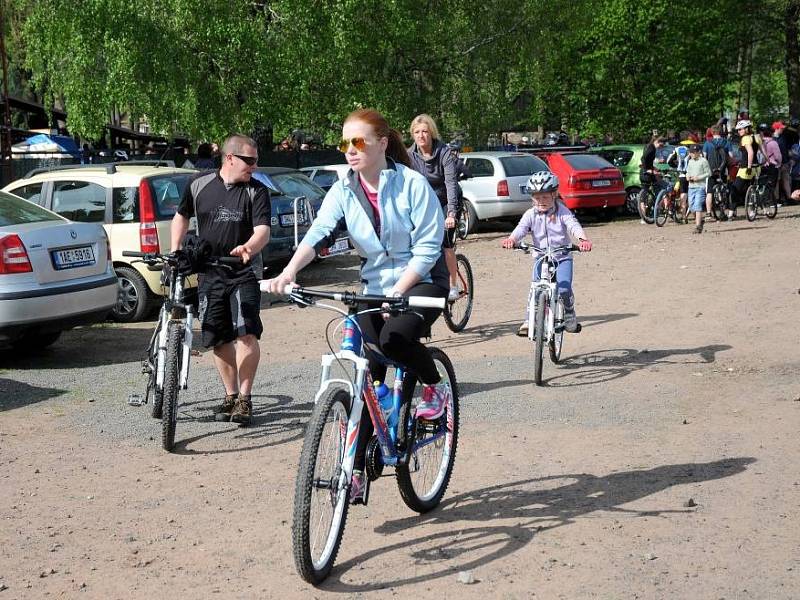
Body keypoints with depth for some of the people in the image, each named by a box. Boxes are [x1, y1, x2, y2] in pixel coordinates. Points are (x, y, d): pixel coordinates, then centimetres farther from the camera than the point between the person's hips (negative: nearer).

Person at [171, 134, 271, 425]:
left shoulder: (257, 191, -3)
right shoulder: (199, 185, 3)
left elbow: (263, 230, -14)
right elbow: (181, 216, 18)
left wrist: (247, 248, -34)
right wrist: (175, 249, 8)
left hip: (244, 272, -2)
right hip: (209, 273, 3)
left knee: (246, 334, -15)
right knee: (219, 340, 7)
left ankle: (244, 398, -4)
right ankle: (230, 395, 21)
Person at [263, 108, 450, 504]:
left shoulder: (411, 184, -14)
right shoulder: (344, 191, -1)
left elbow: (427, 247, -17)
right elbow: (318, 233, -15)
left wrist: (397, 291, -27)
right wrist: (289, 272, -33)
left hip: (422, 282, -4)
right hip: (374, 286, 4)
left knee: (394, 337, -33)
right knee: (368, 376, -4)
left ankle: (437, 387, -2)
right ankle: (356, 469, 2)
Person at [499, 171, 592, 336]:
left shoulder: (562, 211, -6)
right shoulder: (530, 214, -1)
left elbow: (573, 225, -22)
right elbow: (521, 228, -17)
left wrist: (582, 239, -44)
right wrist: (511, 239, -41)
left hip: (562, 257, -2)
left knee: (564, 289, -17)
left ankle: (569, 315, 10)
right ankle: (529, 321, 0)